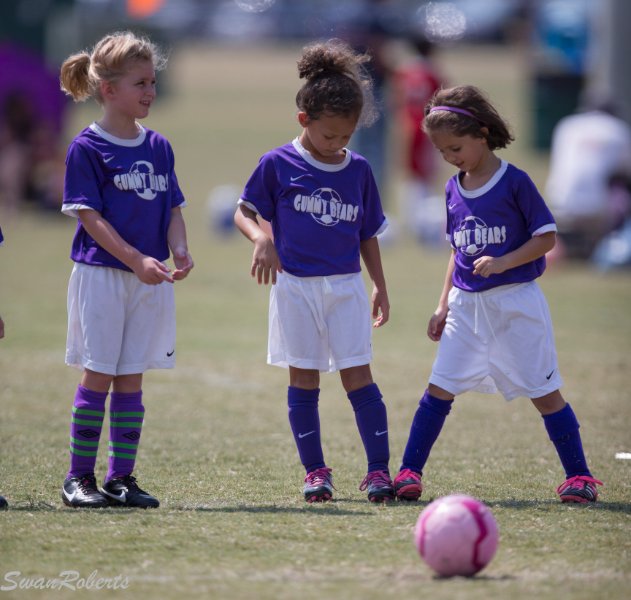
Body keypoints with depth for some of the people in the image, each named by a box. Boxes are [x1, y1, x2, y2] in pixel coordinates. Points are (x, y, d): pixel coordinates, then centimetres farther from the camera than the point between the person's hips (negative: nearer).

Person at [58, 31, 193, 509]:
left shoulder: (159, 147, 11)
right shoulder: (87, 148, -7)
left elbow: (173, 209, 13)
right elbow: (90, 217, -11)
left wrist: (179, 252, -7)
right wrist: (137, 259, -20)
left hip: (150, 281, 5)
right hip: (101, 275, -5)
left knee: (131, 381, 6)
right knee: (98, 378, -3)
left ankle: (122, 477, 11)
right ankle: (79, 478, 5)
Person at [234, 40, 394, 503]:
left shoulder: (358, 170, 5)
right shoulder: (277, 165, -3)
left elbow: (368, 234, 13)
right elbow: (245, 212, 4)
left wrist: (380, 287, 12)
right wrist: (261, 239, -17)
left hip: (346, 286, 1)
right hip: (295, 286, -1)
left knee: (358, 375, -5)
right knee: (304, 379, 4)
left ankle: (379, 470, -4)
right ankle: (315, 471, 12)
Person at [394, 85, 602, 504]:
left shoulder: (515, 182, -10)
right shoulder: (454, 190, 9)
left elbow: (547, 237, -10)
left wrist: (502, 262, -21)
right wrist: (444, 304, 13)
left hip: (515, 302, -5)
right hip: (467, 304, 5)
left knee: (543, 391, -2)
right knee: (439, 388, 0)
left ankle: (579, 476, 6)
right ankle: (409, 473, 3)